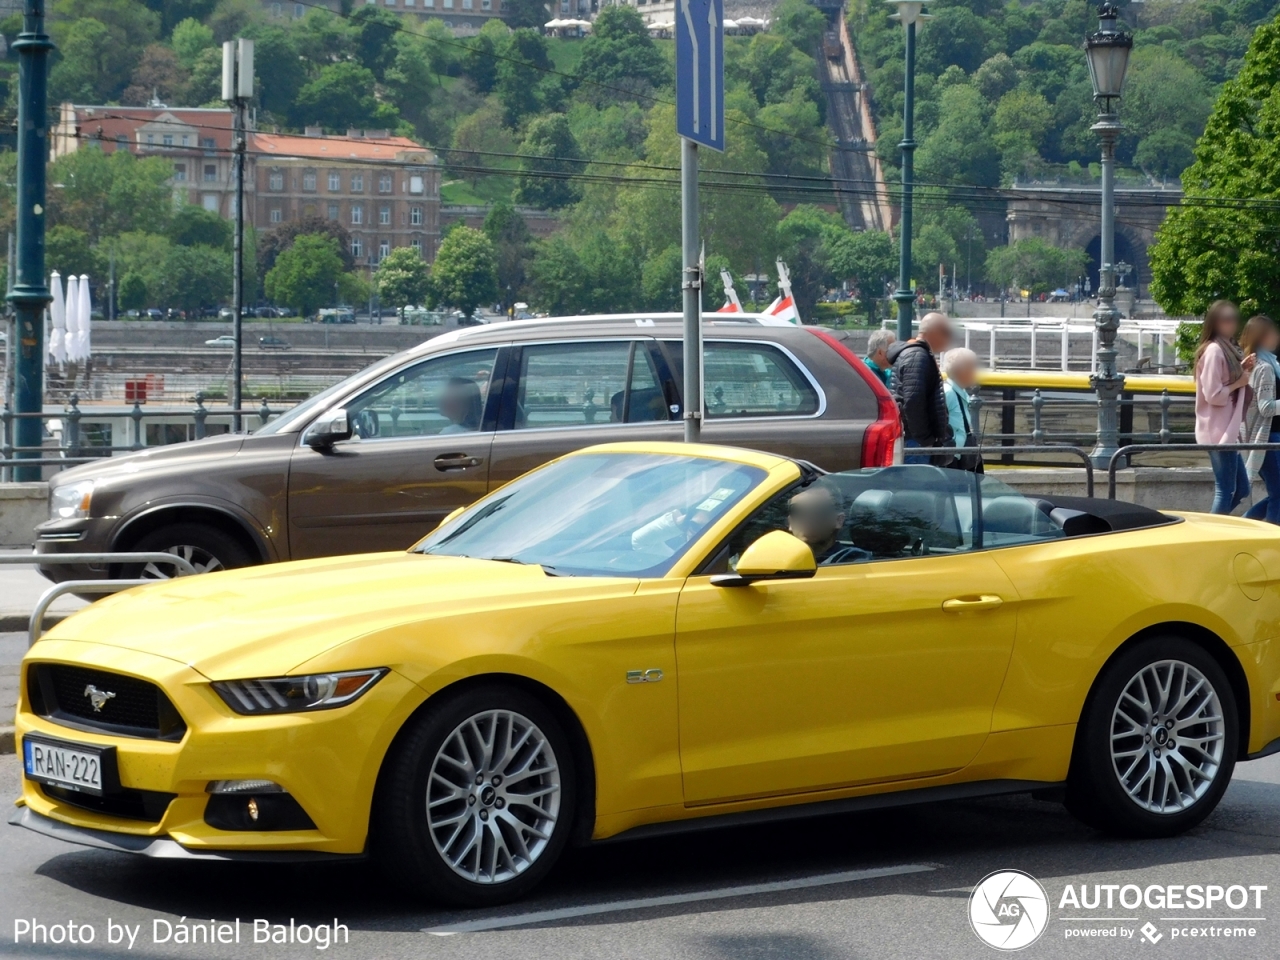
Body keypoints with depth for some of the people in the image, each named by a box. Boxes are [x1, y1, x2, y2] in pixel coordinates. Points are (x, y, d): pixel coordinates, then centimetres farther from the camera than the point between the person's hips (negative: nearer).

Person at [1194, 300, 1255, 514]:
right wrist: (1239, 382, -10)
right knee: (1225, 490, -8)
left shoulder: (1227, 349, 16)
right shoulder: (1214, 350, -15)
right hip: (1218, 431, -10)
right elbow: (1213, 395, -20)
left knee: (1240, 489, 12)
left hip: (1228, 429, 10)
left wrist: (1243, 370, 5)